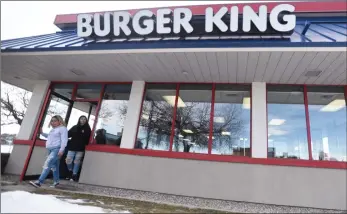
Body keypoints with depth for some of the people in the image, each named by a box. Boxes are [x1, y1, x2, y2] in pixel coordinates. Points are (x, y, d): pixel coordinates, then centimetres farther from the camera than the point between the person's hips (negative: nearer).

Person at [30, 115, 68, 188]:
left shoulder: (62, 128, -7)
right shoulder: (53, 129, 21)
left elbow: (64, 140, -16)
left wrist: (61, 150, -23)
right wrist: (42, 133, 25)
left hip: (57, 149, -9)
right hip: (50, 149, 9)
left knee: (47, 164, -17)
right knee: (54, 166, 13)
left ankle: (39, 182, -20)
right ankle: (56, 181, 21)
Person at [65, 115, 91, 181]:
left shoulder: (87, 129, 5)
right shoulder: (74, 127, 11)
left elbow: (88, 138, -1)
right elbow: (68, 134, 5)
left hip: (80, 148, -2)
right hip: (72, 147, 2)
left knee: (77, 161, 2)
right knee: (68, 160, -2)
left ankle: (74, 175, 11)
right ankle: (70, 171, 24)